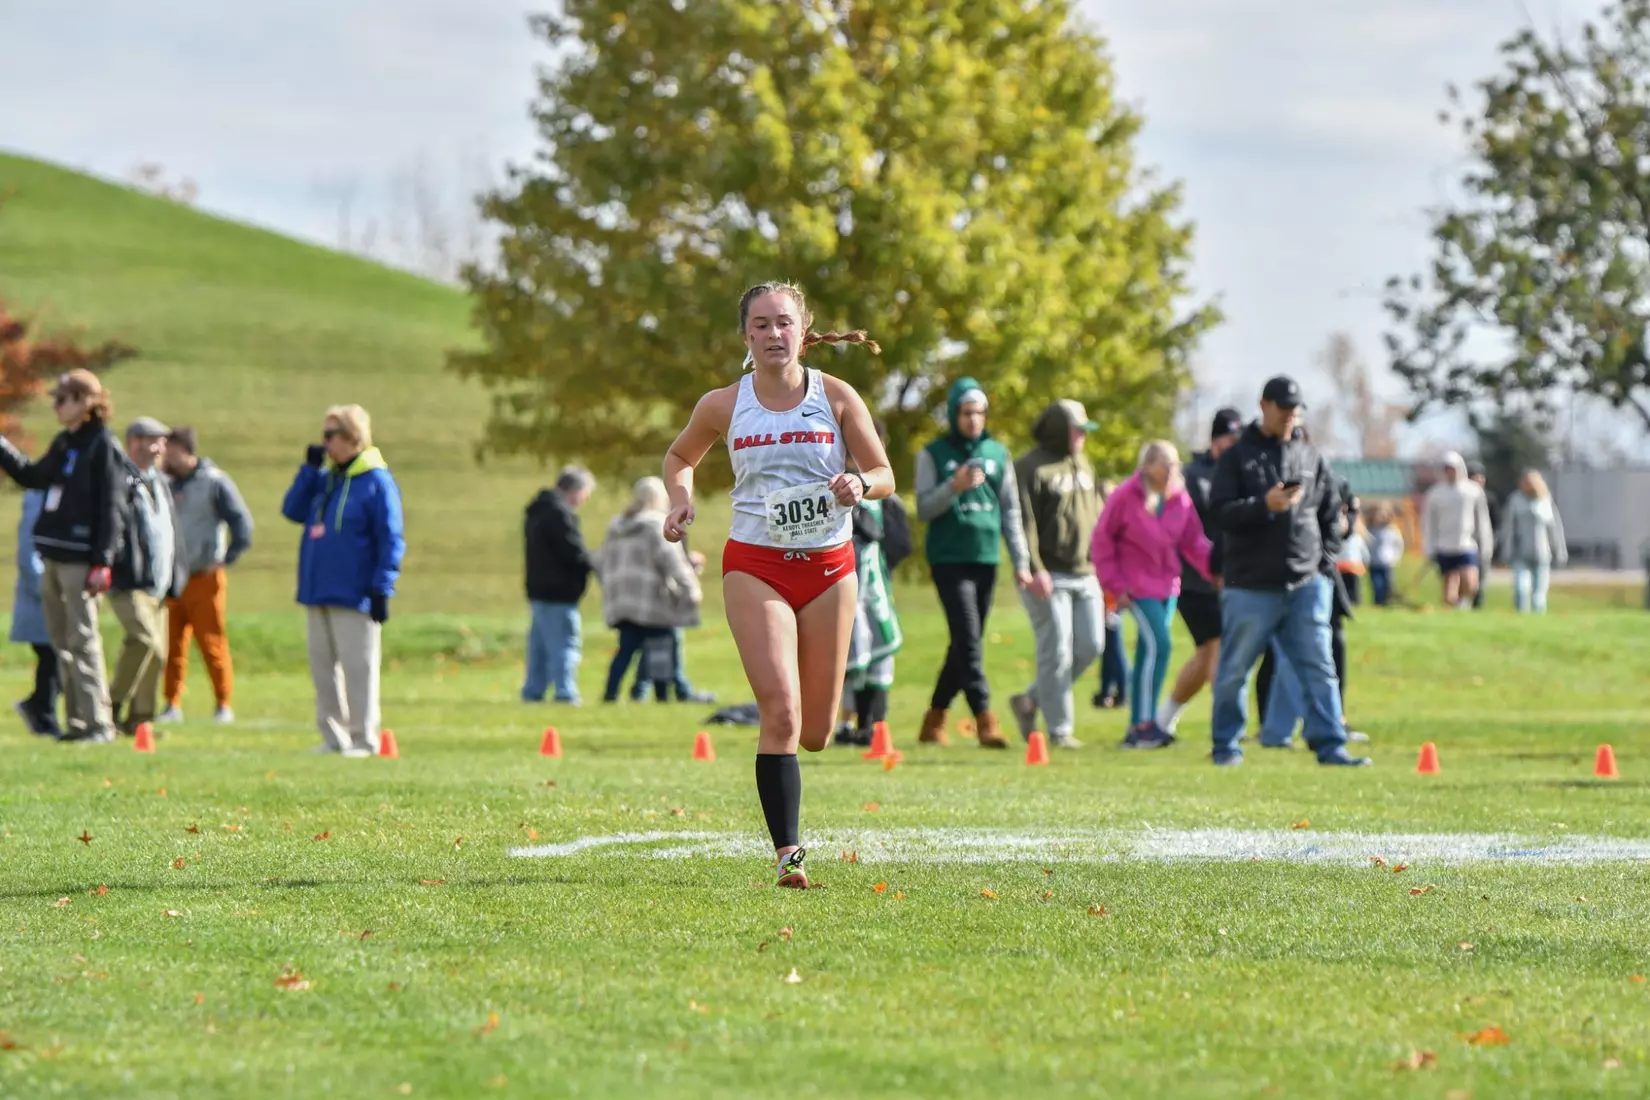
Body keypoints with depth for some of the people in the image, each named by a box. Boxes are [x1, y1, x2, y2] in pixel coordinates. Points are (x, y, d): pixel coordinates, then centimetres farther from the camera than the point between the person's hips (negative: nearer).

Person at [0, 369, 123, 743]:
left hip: (80, 559, -8)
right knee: (61, 642, 9)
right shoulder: (64, 444, 15)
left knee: (82, 641, -8)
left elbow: (111, 508, -13)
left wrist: (102, 561, -18)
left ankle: (98, 722, -6)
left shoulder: (104, 446, -9)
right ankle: (77, 722, 14)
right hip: (53, 557, 8)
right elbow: (32, 476, 29)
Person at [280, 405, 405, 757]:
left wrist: (381, 590, -15)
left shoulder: (377, 482, -8)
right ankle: (333, 737, 16)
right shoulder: (325, 478, 15)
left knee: (358, 667, -5)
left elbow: (391, 540, -11)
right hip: (318, 593, 8)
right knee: (322, 666, 9)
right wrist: (309, 468, 3)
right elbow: (293, 511, 11)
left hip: (353, 596, -8)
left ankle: (364, 739, 0)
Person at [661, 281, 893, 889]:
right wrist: (680, 499, -1)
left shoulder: (836, 396, 0)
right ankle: (787, 851, -14)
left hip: (829, 566, 1)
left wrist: (859, 484, -19)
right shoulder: (723, 405, 2)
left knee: (815, 733, 6)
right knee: (781, 713, -18)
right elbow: (680, 458, 20)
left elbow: (885, 475, 4)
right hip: (755, 566, -1)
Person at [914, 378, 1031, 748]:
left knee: (966, 644, 7)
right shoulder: (933, 454, 2)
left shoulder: (998, 454, 12)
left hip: (986, 559, 4)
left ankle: (935, 719, 18)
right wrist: (954, 487, -19)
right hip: (949, 559, -4)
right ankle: (985, 718, -16)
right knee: (968, 642, -13)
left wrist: (1021, 562, 8)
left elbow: (1011, 512, 14)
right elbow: (924, 509, -2)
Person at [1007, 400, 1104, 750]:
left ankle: (1031, 701, 20)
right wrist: (1034, 570, -22)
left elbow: (1097, 517, 23)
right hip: (1048, 577, -8)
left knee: (1090, 647, 4)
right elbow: (1022, 522, -15)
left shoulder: (1083, 466, 17)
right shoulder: (1031, 468, -8)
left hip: (1085, 575, 8)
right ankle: (1060, 729, 1)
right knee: (1057, 652, -6)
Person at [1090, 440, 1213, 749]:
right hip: (1137, 583, -5)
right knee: (1158, 644, -16)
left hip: (1168, 583, 5)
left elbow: (1194, 542, 6)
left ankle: (1138, 726, 16)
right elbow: (1103, 539, -5)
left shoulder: (1181, 498, 1)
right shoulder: (1126, 496, -11)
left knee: (1148, 652, 10)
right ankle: (1144, 724, -11)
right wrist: (1115, 585, -7)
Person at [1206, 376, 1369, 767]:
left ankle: (1329, 745, 0)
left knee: (1319, 668, -1)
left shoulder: (1310, 457, 12)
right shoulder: (1238, 456, 0)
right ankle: (1225, 745, 16)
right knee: (1234, 669, 4)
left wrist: (1325, 556, 7)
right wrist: (1264, 506, -24)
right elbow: (1220, 511, -9)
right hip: (1250, 587, -3)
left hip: (1306, 585, 3)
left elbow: (1331, 510, 20)